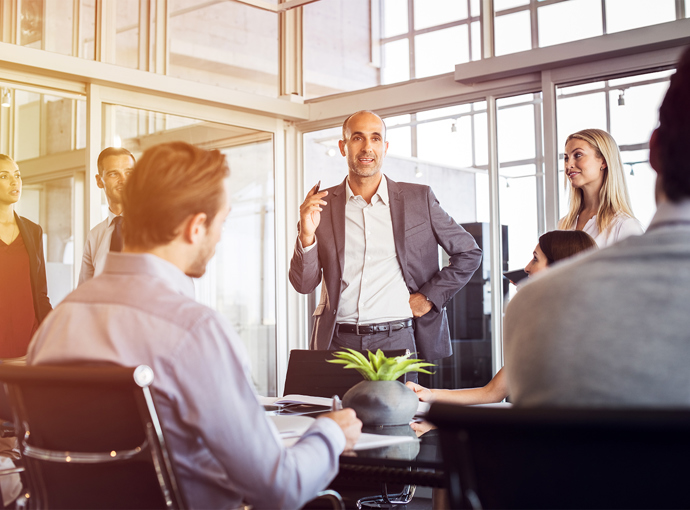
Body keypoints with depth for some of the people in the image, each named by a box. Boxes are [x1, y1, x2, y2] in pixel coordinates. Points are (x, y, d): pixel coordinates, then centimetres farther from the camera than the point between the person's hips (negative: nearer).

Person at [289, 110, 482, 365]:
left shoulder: (419, 198, 6)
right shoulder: (321, 205, 7)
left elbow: (469, 252, 13)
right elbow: (303, 285, 5)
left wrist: (429, 297, 4)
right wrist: (307, 235, -11)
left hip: (397, 341, 0)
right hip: (337, 342, 1)